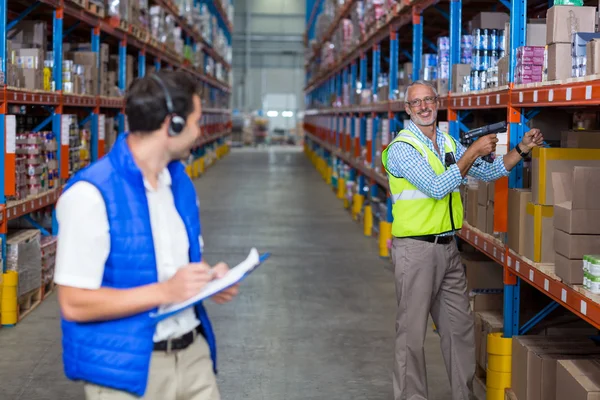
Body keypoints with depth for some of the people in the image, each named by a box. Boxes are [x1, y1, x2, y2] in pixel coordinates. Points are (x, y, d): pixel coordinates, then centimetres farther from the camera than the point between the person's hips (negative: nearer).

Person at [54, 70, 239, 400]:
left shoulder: (181, 182, 8)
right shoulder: (91, 194, -18)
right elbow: (74, 304, -19)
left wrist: (209, 279, -1)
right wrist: (164, 292, -22)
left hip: (193, 353, 7)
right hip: (127, 369, -6)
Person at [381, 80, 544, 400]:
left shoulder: (449, 143, 12)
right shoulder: (402, 148, -12)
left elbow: (489, 172, 20)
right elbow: (437, 188, -22)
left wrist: (521, 150, 8)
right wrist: (474, 152, -18)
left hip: (448, 247, 7)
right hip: (416, 249, -7)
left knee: (460, 327, 14)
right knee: (412, 332, -1)